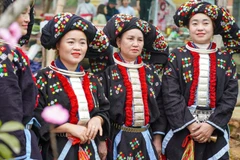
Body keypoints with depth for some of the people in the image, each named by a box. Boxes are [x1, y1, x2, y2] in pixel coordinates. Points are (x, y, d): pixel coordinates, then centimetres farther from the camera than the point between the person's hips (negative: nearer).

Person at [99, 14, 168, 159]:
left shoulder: (150, 72, 8)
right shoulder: (108, 73, -4)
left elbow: (159, 106, 11)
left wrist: (157, 138, 6)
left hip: (145, 139, 4)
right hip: (119, 140, -4)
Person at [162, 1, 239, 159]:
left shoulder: (225, 59, 6)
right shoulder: (177, 57, 1)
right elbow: (170, 96, -6)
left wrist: (212, 125, -11)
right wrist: (189, 124, -14)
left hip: (216, 132, 2)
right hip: (181, 131, -1)